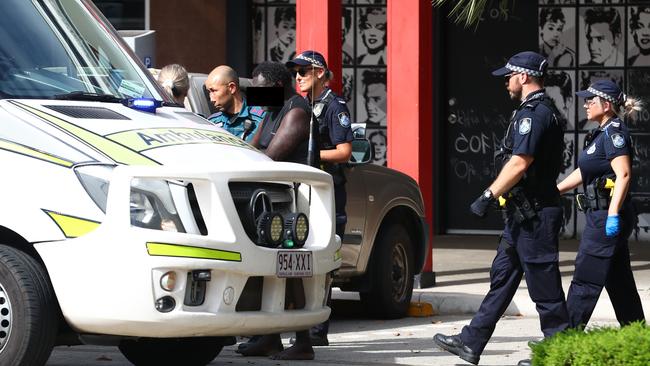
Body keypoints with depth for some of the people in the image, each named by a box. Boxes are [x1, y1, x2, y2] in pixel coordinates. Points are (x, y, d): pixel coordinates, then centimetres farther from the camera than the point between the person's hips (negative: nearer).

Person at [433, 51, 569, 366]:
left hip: (534, 214, -11)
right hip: (525, 213, 11)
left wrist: (489, 195, -20)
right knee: (501, 278, 12)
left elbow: (519, 164, -24)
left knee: (544, 285, -4)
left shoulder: (534, 113, -17)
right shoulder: (542, 110, 17)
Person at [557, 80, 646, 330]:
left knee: (586, 280, -8)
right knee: (619, 281, 13)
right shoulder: (603, 133, 17)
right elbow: (583, 172, 25)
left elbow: (623, 175, -22)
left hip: (608, 215, -10)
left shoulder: (614, 133, -13)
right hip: (601, 215, 10)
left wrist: (613, 215, -28)